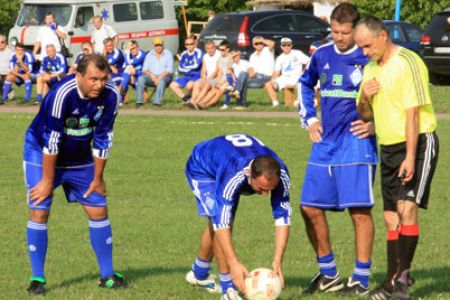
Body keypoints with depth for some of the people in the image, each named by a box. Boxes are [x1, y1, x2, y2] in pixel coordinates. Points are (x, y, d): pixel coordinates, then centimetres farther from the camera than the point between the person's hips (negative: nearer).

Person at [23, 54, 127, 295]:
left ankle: (107, 275, 14)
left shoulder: (110, 96, -18)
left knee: (99, 210, 3)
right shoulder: (62, 94, -33)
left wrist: (97, 177, -1)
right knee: (39, 211, -13)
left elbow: (102, 138, -8)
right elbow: (51, 140, -27)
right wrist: (48, 180, -21)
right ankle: (37, 278, -4)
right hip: (42, 154, -5)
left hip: (79, 156, 5)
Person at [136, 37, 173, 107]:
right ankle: (139, 101, -31)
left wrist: (159, 78, -18)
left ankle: (157, 101, -50)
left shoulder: (168, 54, 5)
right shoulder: (149, 55, 15)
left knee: (161, 81, -39)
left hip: (164, 76, -3)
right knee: (141, 79, -27)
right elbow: (145, 69, 8)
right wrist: (152, 75, -13)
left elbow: (169, 70, -5)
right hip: (151, 76, 3)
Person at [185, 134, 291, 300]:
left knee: (215, 225, 20)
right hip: (202, 170, -6)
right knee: (218, 223, -23)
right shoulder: (233, 176, -49)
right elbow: (221, 224, -48)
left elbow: (282, 218, -28)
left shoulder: (280, 174, -34)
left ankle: (199, 274, 45)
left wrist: (278, 261, -34)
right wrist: (234, 263, -53)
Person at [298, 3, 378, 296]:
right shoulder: (322, 56, 9)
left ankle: (361, 280, 1)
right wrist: (309, 119, 16)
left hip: (356, 144, -6)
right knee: (310, 207, 5)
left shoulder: (369, 58, -7)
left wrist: (376, 123, -8)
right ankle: (329, 274, 19)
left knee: (359, 211, -7)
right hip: (325, 145, 6)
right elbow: (305, 85, 28)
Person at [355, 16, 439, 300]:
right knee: (391, 216, 6)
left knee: (407, 207, -18)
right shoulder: (371, 69, 12)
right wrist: (364, 98, -4)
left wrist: (410, 157, -23)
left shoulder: (407, 63, -14)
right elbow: (365, 115, 19)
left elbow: (413, 113, -18)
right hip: (388, 147, 8)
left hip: (418, 142, -8)